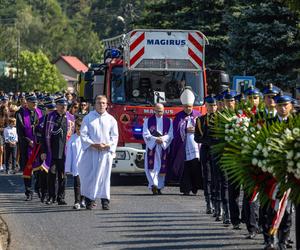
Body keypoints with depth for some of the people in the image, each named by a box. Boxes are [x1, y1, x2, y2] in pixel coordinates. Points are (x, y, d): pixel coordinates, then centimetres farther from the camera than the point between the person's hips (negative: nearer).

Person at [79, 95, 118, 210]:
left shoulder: (111, 120, 8)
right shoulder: (88, 118, 4)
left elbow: (114, 136, 8)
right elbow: (83, 134, 0)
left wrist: (107, 145, -10)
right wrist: (94, 144, -13)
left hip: (106, 152, 1)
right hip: (90, 151, -1)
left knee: (104, 174, -1)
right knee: (89, 174, -3)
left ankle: (105, 200, 3)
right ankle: (89, 199, 3)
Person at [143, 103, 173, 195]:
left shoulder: (168, 121, 11)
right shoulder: (148, 121, 7)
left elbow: (170, 135, 3)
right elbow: (146, 135, -2)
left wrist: (162, 139, -15)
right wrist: (155, 139, -17)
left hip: (164, 148, 1)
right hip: (151, 147, -1)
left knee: (162, 168, 1)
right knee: (152, 167, -13)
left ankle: (159, 187, 10)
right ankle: (153, 185, -22)